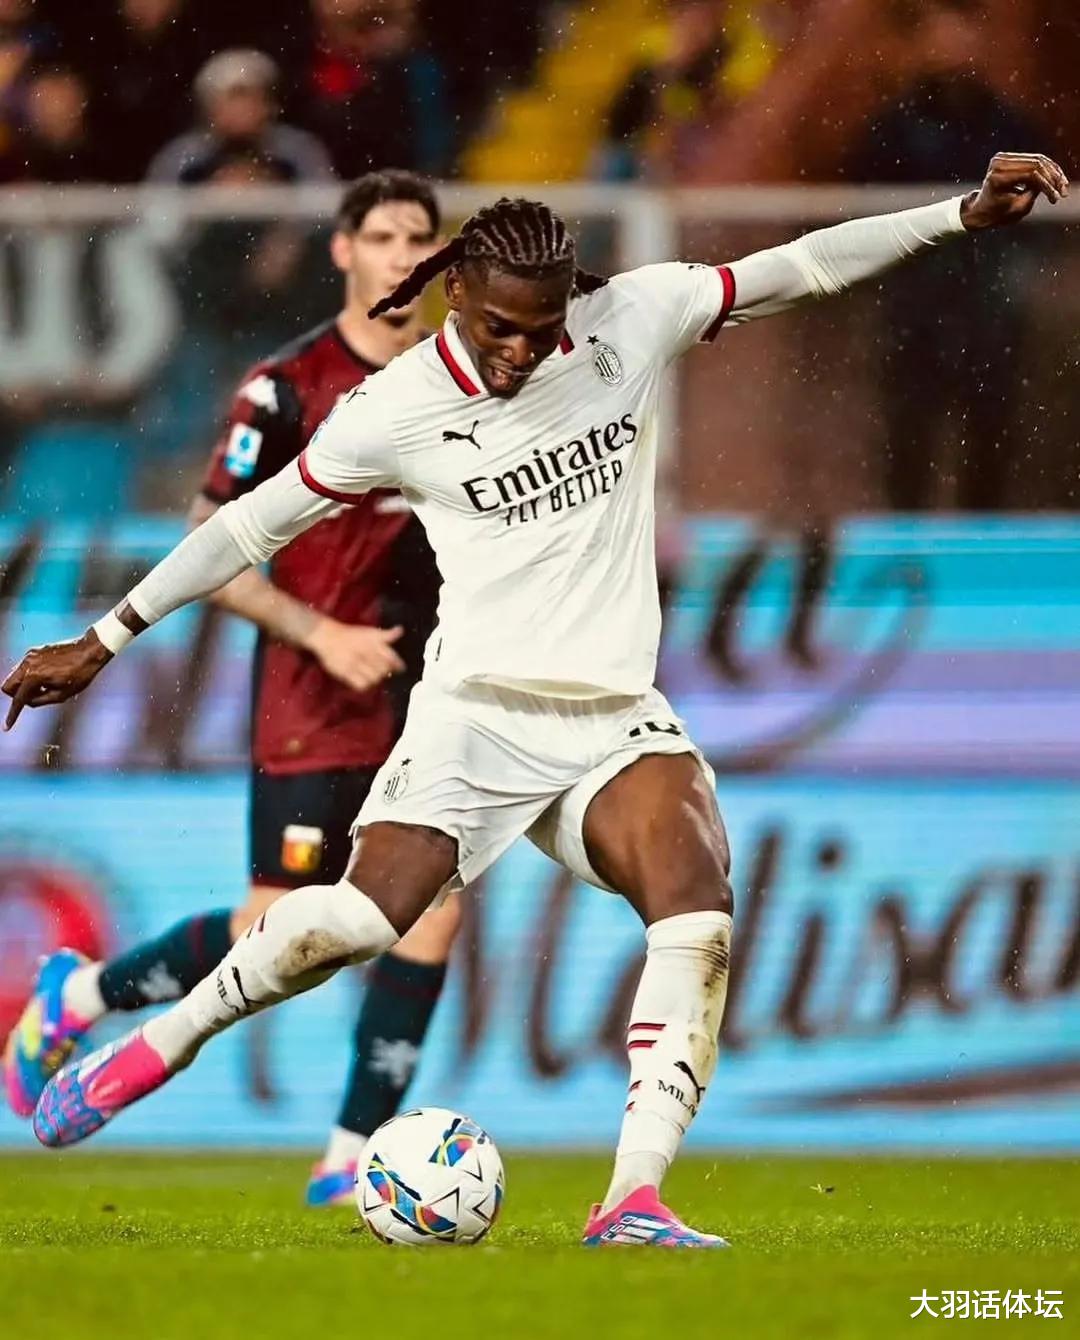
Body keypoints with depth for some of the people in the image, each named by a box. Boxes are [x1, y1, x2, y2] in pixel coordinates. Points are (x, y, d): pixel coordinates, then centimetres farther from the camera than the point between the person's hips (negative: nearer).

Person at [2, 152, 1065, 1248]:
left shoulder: (631, 321, 0)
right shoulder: (398, 410, -6)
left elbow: (800, 267, 2)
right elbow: (253, 523, 3)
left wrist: (967, 213, -4)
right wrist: (103, 641, 7)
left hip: (615, 718, 3)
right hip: (477, 706, -3)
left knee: (697, 916, -23)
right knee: (366, 917, -23)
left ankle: (633, 1203, -25)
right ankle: (158, 1044, 1)